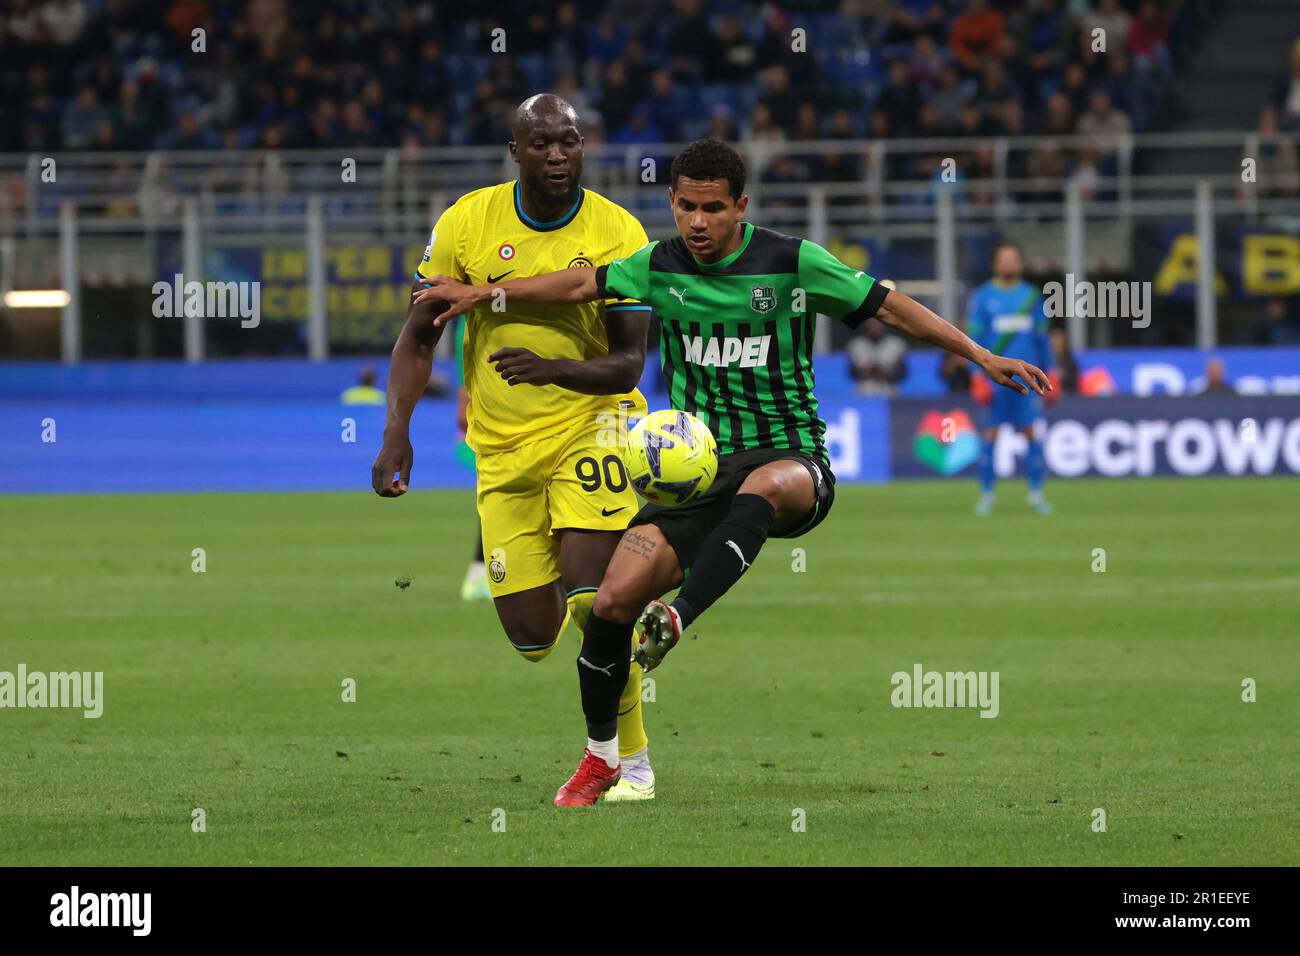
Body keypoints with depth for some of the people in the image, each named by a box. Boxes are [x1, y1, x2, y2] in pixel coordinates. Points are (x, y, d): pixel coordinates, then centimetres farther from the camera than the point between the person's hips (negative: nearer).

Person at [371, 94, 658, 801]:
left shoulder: (618, 234, -10)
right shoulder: (467, 223, -5)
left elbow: (628, 365, -12)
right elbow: (418, 336, 4)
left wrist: (550, 368, -30)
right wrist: (397, 430, -8)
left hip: (590, 422, -3)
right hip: (502, 446, 3)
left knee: (591, 598, -20)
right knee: (532, 637, 0)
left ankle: (631, 754, -3)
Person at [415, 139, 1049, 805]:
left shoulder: (791, 263, -5)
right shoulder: (661, 266, 6)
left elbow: (888, 306, -2)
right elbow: (584, 283, 22)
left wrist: (982, 356, -6)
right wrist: (486, 293, 21)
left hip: (791, 459, -4)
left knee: (762, 485, -43)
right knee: (613, 600, -12)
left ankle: (676, 620, -53)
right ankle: (601, 756, 9)